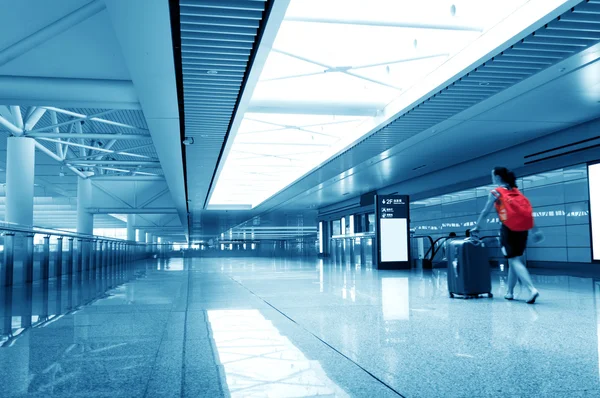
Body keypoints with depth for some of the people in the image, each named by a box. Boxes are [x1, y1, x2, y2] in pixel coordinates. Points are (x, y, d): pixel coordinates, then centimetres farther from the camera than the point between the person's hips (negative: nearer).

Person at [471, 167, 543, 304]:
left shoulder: (495, 192, 0)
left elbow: (485, 212, 1)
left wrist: (476, 227, 10)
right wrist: (535, 230, 15)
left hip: (508, 229, -6)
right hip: (522, 228, 6)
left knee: (515, 261, -7)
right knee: (514, 260, 13)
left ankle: (532, 289, -23)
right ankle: (510, 292, 19)